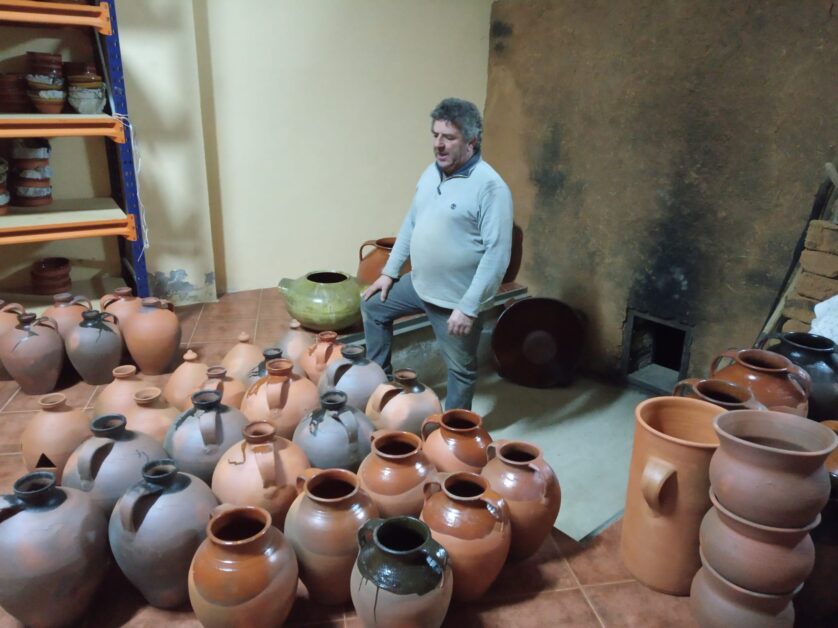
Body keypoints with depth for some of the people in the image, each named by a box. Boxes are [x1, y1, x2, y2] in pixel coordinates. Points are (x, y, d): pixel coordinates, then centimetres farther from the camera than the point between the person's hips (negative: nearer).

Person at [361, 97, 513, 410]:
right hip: (419, 283, 8)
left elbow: (497, 254, -25)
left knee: (460, 368, 10)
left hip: (457, 298, -8)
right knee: (373, 306, 23)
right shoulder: (431, 172, 2)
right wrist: (390, 270, 13)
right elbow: (411, 223, 13)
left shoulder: (490, 187, -23)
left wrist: (468, 307, -27)